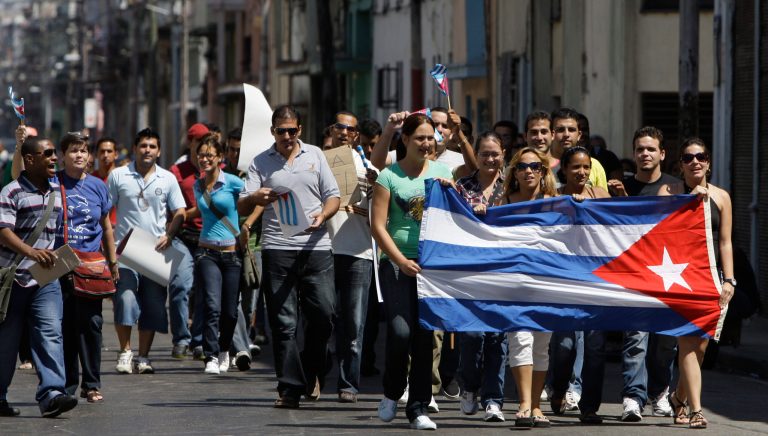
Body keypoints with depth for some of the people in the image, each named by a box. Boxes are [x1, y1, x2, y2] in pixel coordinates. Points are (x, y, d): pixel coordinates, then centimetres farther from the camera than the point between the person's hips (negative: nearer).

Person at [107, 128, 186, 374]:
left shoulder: (167, 179, 10)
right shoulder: (118, 176, 5)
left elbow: (179, 213, 10)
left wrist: (169, 235, -7)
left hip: (156, 252, 2)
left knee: (152, 306, 3)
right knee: (125, 300, -14)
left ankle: (143, 356, 10)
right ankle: (125, 351, -1)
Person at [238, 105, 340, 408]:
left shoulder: (315, 155, 13)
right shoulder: (260, 163, 9)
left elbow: (333, 196, 14)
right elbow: (242, 208, 4)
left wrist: (323, 215, -8)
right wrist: (254, 198, -20)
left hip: (315, 247, 1)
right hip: (277, 249, -1)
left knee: (323, 313, -5)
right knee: (283, 322, -3)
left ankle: (312, 372, 17)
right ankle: (290, 388, -2)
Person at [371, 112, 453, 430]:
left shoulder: (442, 173, 11)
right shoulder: (389, 176, -1)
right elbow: (378, 225, -4)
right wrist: (401, 261, -11)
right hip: (398, 264, -3)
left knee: (425, 335, 1)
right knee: (400, 330, -16)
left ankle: (419, 408, 7)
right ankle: (392, 393, 9)